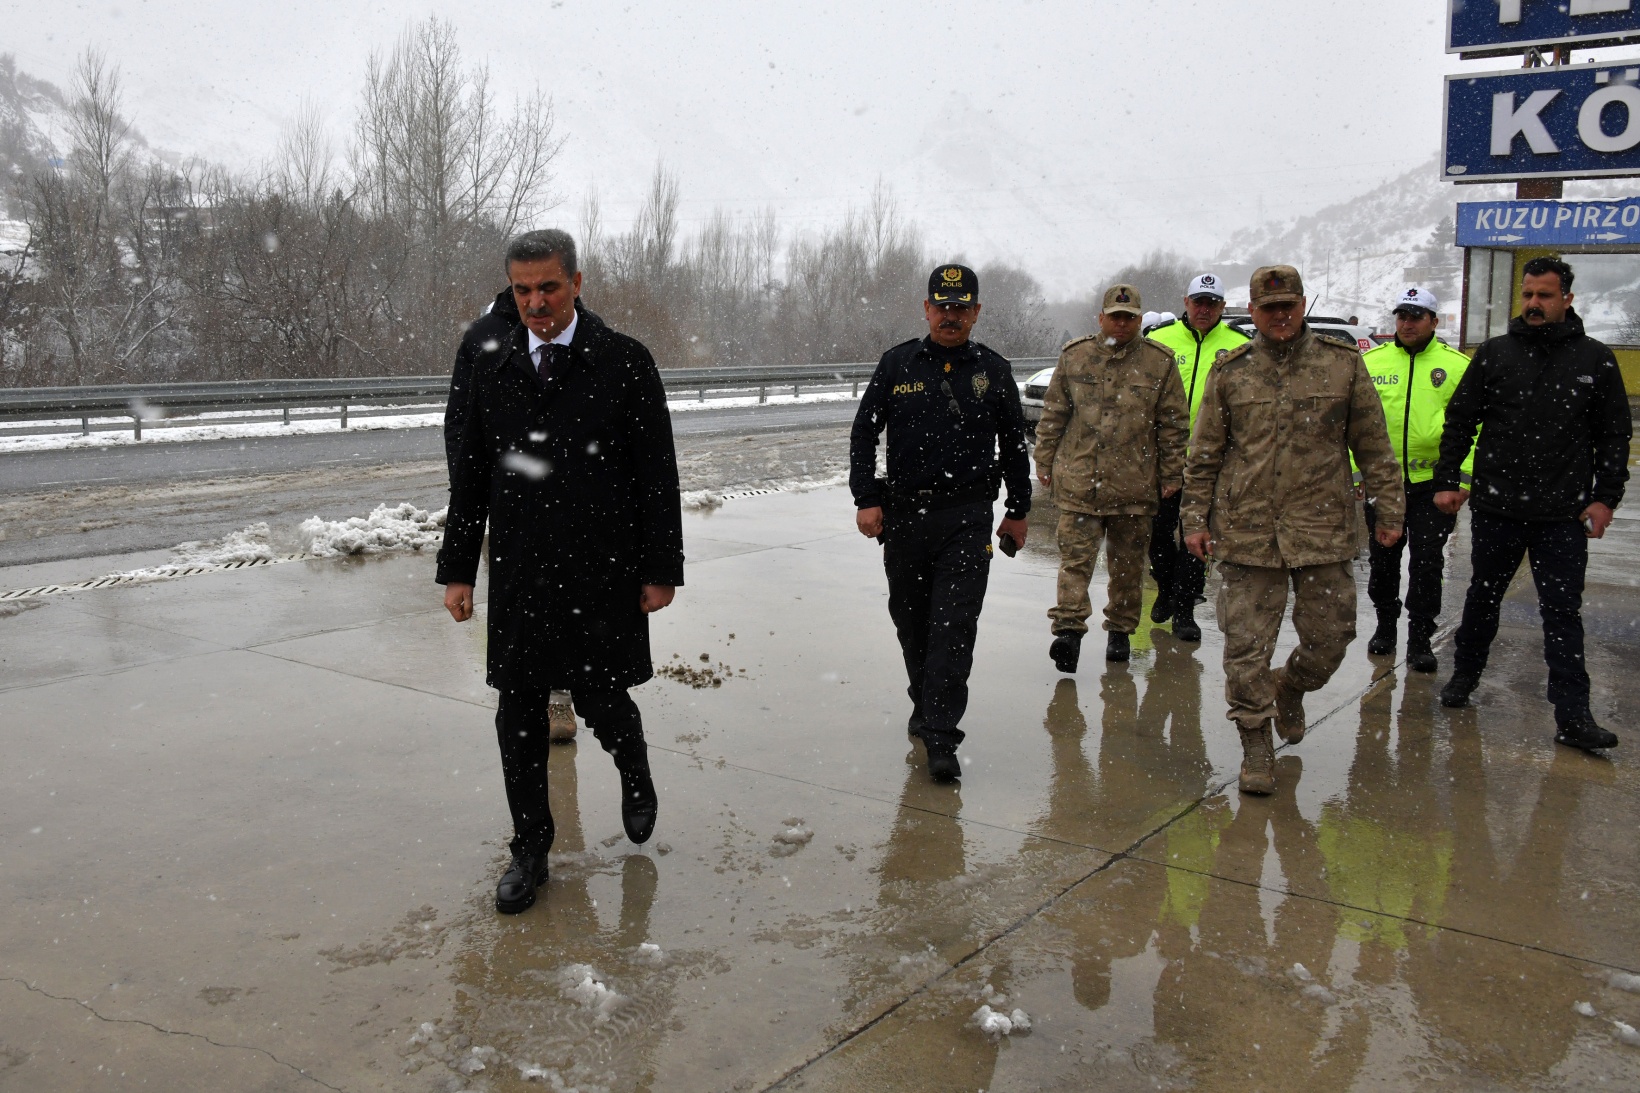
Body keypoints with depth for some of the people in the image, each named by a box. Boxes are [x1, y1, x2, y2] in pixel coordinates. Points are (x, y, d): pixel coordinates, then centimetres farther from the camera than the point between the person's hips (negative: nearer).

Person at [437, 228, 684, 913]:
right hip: (519, 575, 3)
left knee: (602, 703, 3)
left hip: (603, 573, -3)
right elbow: (470, 475, 11)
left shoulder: (626, 363, -3)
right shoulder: (491, 367, 7)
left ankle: (634, 773, 39)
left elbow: (657, 473, -3)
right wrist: (458, 569, 8)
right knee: (519, 714, 7)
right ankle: (530, 850, 24)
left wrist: (661, 569, -6)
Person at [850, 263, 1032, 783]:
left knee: (954, 625, -9)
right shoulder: (897, 364, 5)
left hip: (967, 518, -2)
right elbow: (864, 432, 8)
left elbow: (1014, 445, 15)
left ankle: (940, 736, -9)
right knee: (911, 620, 12)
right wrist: (866, 499, -1)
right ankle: (926, 704, 33)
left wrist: (1018, 512, 16)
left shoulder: (992, 370, 6)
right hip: (904, 513, 2)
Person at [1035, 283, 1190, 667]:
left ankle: (1120, 629, 23)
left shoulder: (1159, 362, 2)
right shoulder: (1074, 356, 5)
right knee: (1075, 556, -6)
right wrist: (1045, 461, 10)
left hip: (1134, 485, 0)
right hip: (1078, 481, 0)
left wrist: (1171, 474, 4)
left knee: (1128, 563, 10)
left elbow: (1174, 424, 6)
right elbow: (1053, 414, 11)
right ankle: (1069, 629, -7)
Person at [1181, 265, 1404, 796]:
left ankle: (1290, 691, 38)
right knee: (1247, 643, 0)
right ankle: (1256, 743, 14)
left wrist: (1389, 510, 6)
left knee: (1330, 638, 7)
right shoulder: (1230, 372, 6)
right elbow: (1204, 455, 9)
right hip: (1246, 531, 0)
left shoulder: (1343, 364, 5)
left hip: (1323, 530, 1)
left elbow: (1374, 447, 9)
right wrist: (1195, 519, 5)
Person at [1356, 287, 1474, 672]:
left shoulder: (1458, 366, -2)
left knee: (1427, 564, 3)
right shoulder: (1371, 362, 3)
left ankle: (1420, 640, 14)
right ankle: (1385, 626, 32)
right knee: (1382, 560, 14)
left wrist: (1463, 478, -8)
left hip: (1434, 483, -2)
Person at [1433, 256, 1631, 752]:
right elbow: (1459, 422, 7)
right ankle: (1465, 674, 35)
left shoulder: (1595, 360, 3)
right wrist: (1446, 481, 2)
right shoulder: (1494, 353, 3)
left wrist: (1605, 497, -1)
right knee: (1483, 598, 16)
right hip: (1495, 507, 1)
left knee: (1563, 613, 0)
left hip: (1564, 515, -1)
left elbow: (1614, 436, 7)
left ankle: (1573, 716, 2)